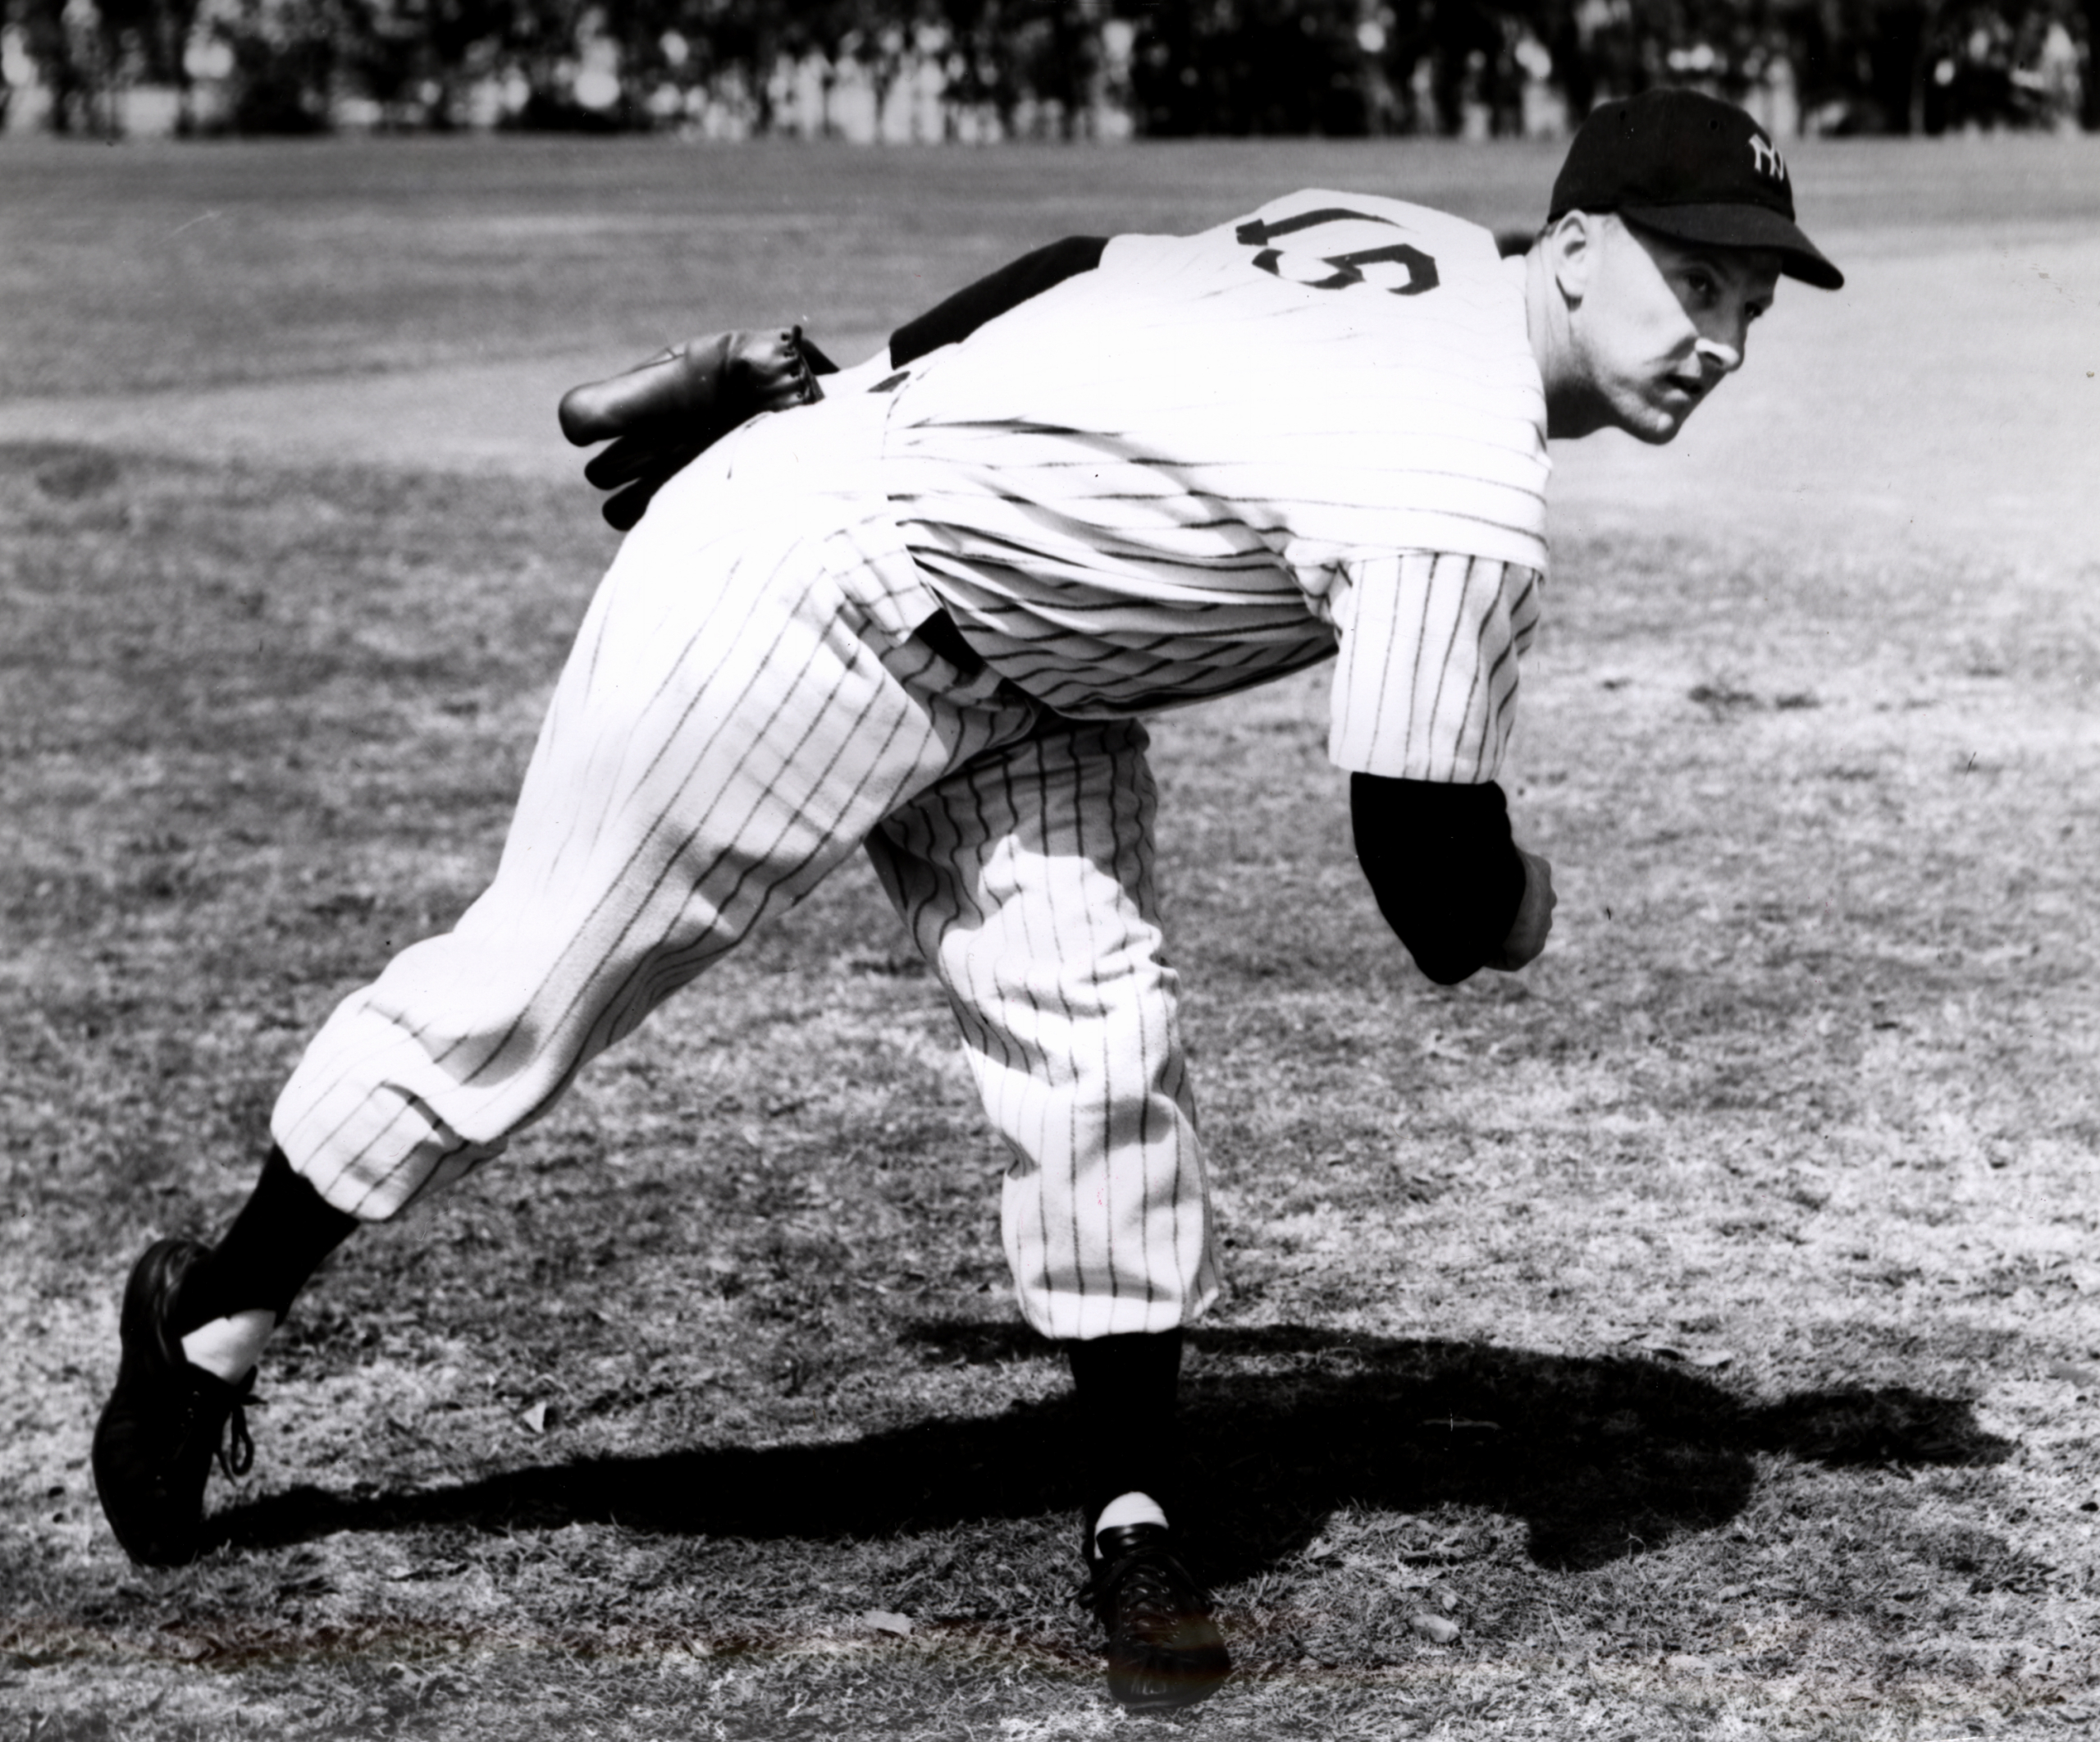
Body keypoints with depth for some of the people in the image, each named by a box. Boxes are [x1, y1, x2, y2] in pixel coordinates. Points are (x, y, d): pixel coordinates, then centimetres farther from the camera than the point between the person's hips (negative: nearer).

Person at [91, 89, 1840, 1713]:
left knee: (1098, 1031, -3)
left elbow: (1082, 272, 12)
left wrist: (837, 406, 21)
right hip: (806, 588, -9)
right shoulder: (1469, 497, -29)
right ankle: (216, 1320, 25)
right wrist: (1521, 902, -4)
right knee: (529, 991, 5)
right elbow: (1444, 902, -28)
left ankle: (1135, 1518, 4)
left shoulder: (1420, 252, 0)